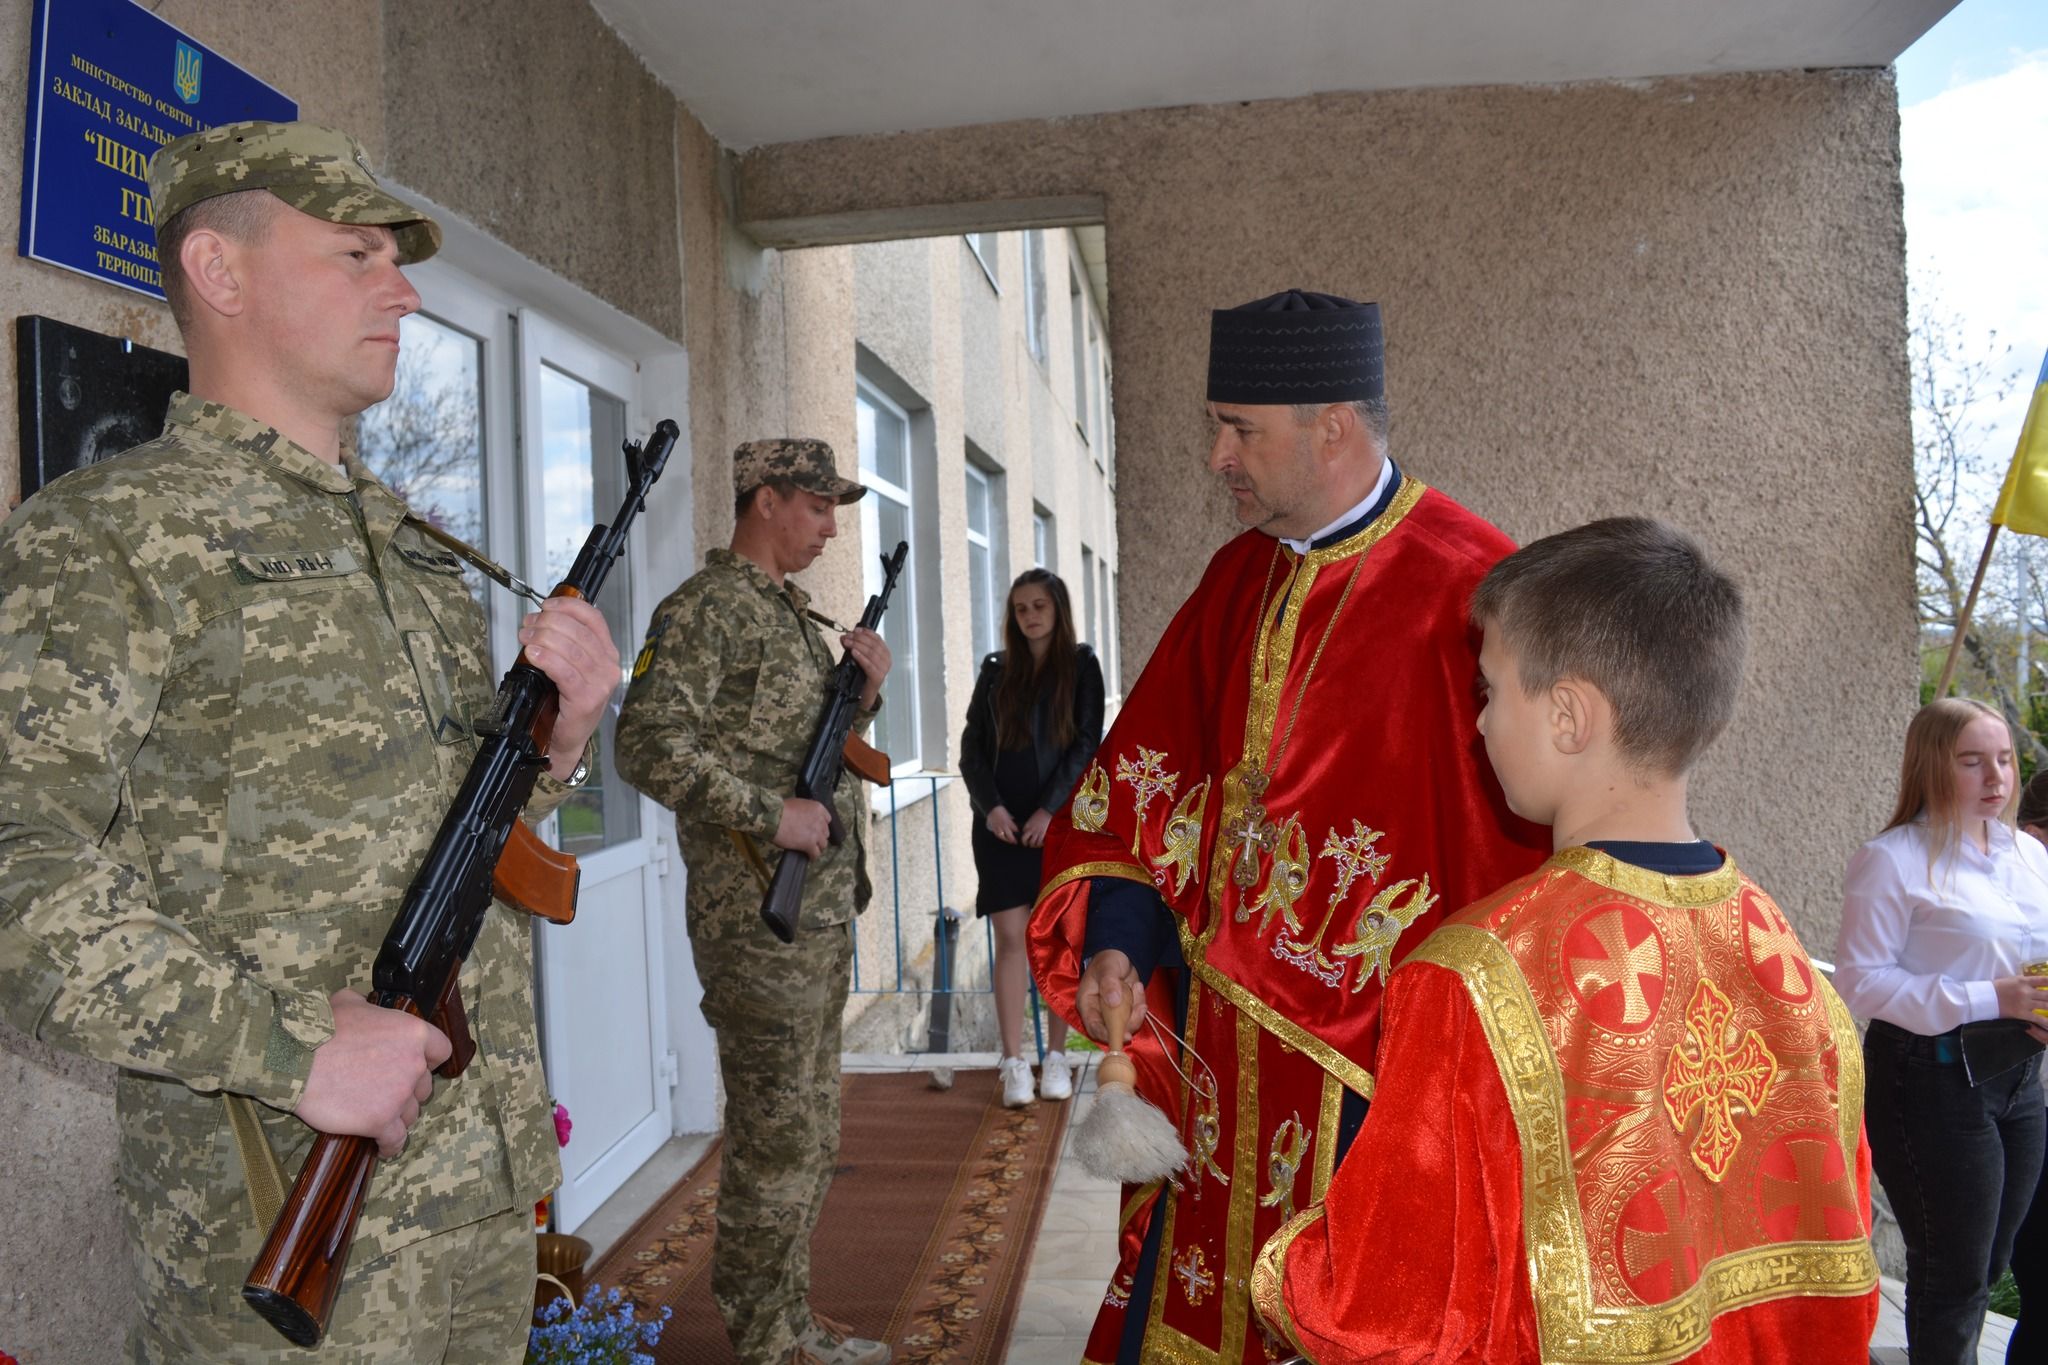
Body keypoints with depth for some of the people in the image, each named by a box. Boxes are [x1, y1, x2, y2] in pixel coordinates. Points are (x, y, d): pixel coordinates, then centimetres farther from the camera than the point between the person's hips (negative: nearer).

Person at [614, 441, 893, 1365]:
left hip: (824, 912, 9)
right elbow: (648, 744, -22)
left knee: (812, 1133, 17)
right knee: (775, 1139, 0)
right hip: (758, 917, -9)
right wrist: (771, 813, -22)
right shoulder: (706, 609, -11)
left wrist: (866, 692, 4)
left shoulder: (794, 613, 16)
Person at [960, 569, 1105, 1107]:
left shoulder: (1081, 665, 3)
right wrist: (990, 807, -8)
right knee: (1011, 938, -3)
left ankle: (1056, 1056, 14)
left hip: (1061, 819, -1)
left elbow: (1086, 744, -4)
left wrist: (1050, 810, -13)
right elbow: (971, 745, 6)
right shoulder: (995, 669, 9)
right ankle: (1013, 1063, 0)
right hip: (1003, 823, 1)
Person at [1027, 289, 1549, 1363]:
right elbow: (1150, 769, 7)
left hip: (1371, 1054, -6)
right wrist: (1114, 941, -3)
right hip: (1221, 1037, 6)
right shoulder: (1240, 578, 5)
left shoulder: (1467, 590, -18)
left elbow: (1527, 832, -16)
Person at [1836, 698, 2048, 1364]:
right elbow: (1860, 980, -18)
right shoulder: (1892, 859, -14)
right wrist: (1988, 1001, -23)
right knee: (1953, 1278, 4)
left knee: (1987, 1267, 19)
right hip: (1933, 1078, -7)